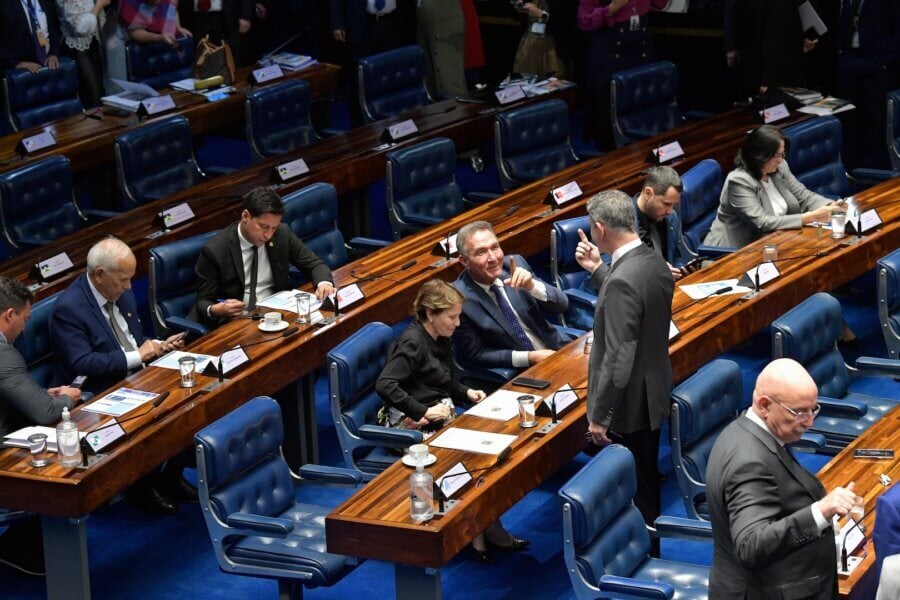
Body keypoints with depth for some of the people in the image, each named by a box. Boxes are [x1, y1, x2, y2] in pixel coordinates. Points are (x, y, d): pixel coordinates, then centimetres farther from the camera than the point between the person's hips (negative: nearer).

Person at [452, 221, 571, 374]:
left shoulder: (515, 264, -3)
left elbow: (561, 306, -2)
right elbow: (475, 354, -10)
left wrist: (532, 285, -22)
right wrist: (530, 357, -17)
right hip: (521, 373, -5)